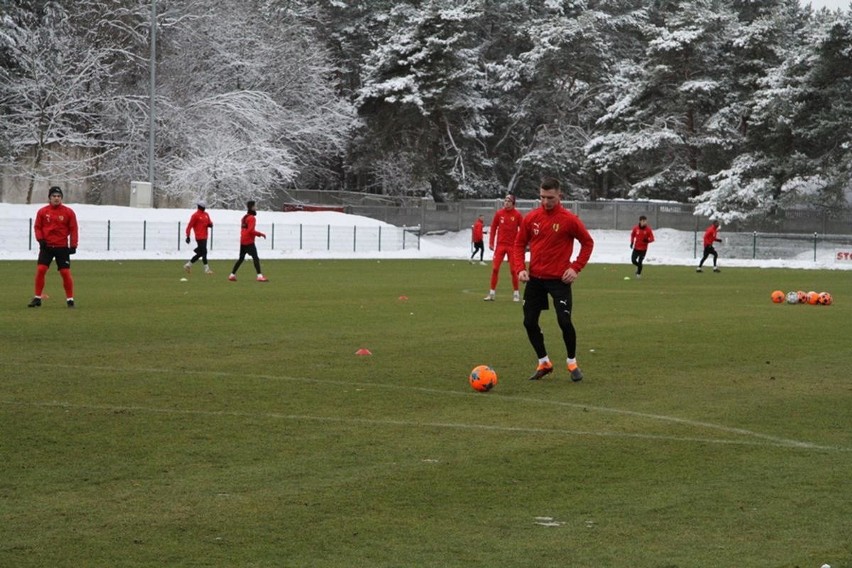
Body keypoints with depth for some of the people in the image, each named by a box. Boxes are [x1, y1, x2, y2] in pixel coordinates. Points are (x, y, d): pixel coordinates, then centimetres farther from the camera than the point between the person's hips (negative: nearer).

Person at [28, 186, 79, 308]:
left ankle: (70, 299, 8)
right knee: (40, 270, -8)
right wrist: (40, 239, -9)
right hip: (46, 246, 1)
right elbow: (37, 227, 7)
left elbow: (73, 229, 0)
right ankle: (37, 298, 2)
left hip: (62, 247, -1)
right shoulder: (42, 212, 2)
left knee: (65, 272, -3)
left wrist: (73, 246, -5)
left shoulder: (68, 212, -1)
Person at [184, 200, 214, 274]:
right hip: (200, 237, -9)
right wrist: (188, 236, -15)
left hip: (204, 237, 9)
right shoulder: (195, 215, -9)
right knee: (204, 252, -8)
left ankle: (188, 265, 22)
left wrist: (210, 224, -3)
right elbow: (190, 225, -11)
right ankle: (206, 269, -4)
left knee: (200, 253, 12)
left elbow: (209, 222, 23)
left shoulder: (206, 214, 14)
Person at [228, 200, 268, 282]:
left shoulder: (244, 217, 17)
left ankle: (232, 275, 17)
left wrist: (257, 234, 18)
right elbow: (251, 230, -20)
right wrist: (260, 234, -11)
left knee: (241, 258, 16)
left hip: (243, 241, 9)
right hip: (249, 242, -9)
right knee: (255, 258, -11)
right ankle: (259, 276, -18)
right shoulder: (251, 218, -12)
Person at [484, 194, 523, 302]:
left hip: (512, 246, -2)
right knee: (495, 268, -1)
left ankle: (516, 293, 13)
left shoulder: (517, 215, -5)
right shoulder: (499, 213, 2)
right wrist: (491, 243, 2)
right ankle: (492, 293, 6)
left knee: (513, 270, 2)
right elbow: (493, 228, 7)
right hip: (500, 245, 2)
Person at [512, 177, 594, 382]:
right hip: (535, 278, 4)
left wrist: (576, 268, -7)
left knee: (564, 321, -10)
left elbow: (588, 243, 1)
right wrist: (520, 268, -5)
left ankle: (573, 364, 11)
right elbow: (519, 244, 9)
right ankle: (544, 363, 21)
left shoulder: (569, 219, -9)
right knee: (529, 321, 3)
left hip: (559, 279, -4)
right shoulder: (531, 218, 1)